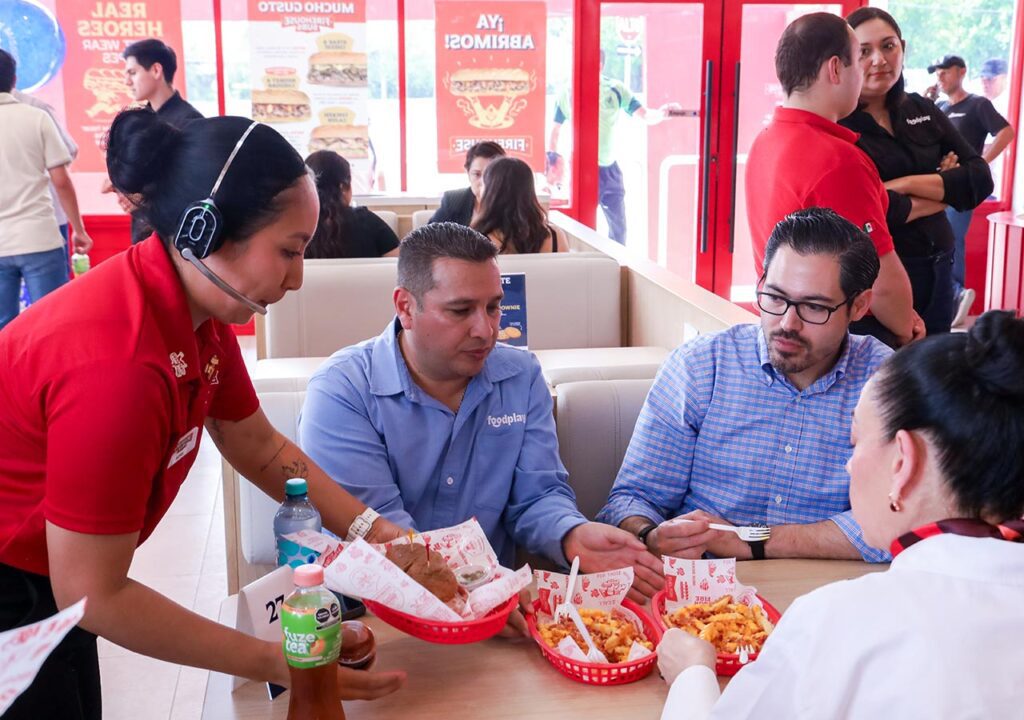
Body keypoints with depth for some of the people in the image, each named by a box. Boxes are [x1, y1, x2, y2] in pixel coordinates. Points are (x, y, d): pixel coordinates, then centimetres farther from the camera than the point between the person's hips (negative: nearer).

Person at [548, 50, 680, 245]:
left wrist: (661, 113, -29)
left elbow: (645, 115, -9)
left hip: (609, 169, 2)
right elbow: (555, 130, 4)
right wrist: (551, 156, -6)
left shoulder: (615, 89, -2)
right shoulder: (569, 92, -5)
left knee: (618, 225, 11)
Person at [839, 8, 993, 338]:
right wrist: (944, 191, -7)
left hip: (937, 273, 6)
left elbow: (980, 180, 0)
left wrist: (905, 184, -15)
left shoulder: (923, 110, 8)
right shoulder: (836, 125, -12)